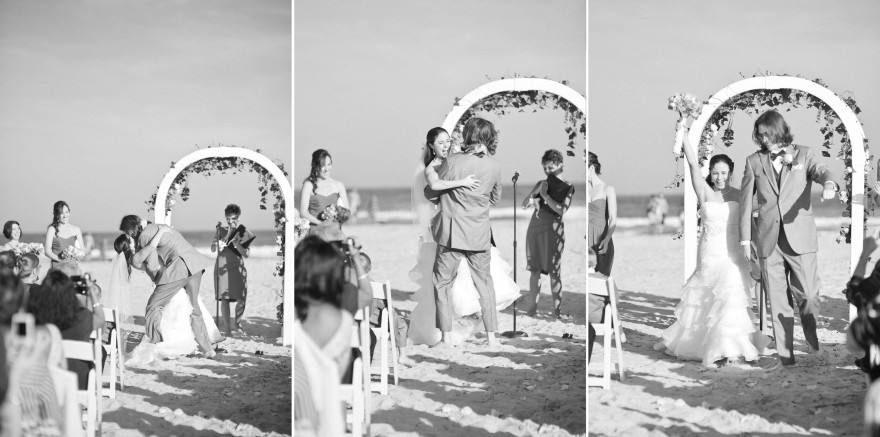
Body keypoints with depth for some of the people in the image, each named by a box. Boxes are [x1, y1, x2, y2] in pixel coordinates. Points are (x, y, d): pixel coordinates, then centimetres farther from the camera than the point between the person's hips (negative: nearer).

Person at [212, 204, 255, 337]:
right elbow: (212, 249, -3)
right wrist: (226, 237, -18)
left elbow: (246, 254, -3)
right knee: (224, 298, -3)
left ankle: (237, 323, 17)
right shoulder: (221, 231, 4)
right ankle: (227, 327, 5)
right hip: (222, 267, 0)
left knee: (241, 298, -5)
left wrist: (236, 244, -19)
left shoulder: (244, 232, 2)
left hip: (237, 267, 0)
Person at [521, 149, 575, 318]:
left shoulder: (567, 187, 0)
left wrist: (545, 195, -10)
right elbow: (524, 204, 12)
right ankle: (532, 306, 12)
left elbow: (561, 210, -12)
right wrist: (535, 193, -7)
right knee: (534, 269, 6)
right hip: (535, 228, 5)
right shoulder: (541, 184, 14)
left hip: (553, 230, -5)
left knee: (554, 272, -5)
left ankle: (557, 310, -3)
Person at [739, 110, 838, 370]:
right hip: (769, 241, 1)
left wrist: (829, 184, -35)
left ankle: (814, 344, 19)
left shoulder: (803, 155, 8)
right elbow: (746, 202, 11)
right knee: (777, 300, 3)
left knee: (807, 295, -3)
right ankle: (784, 355, 9)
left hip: (800, 239, -1)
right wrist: (745, 239, 6)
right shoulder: (754, 161, 10)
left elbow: (821, 171, -10)